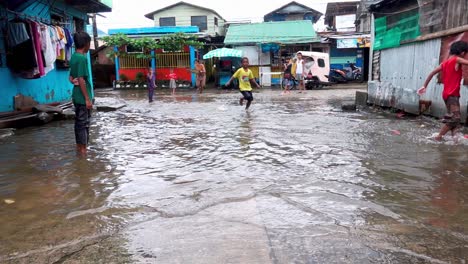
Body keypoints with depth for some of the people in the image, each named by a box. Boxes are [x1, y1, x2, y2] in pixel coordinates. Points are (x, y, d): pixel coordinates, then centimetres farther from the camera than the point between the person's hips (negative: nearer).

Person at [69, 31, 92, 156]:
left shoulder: (74, 57, 12)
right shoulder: (82, 58, -16)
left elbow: (71, 77, 17)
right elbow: (81, 79, -20)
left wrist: (74, 81, -4)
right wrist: (87, 99, -18)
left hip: (76, 95, 9)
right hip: (83, 96, -9)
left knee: (79, 122, 14)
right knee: (84, 123, -3)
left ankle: (79, 147, 22)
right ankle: (83, 150, 3)